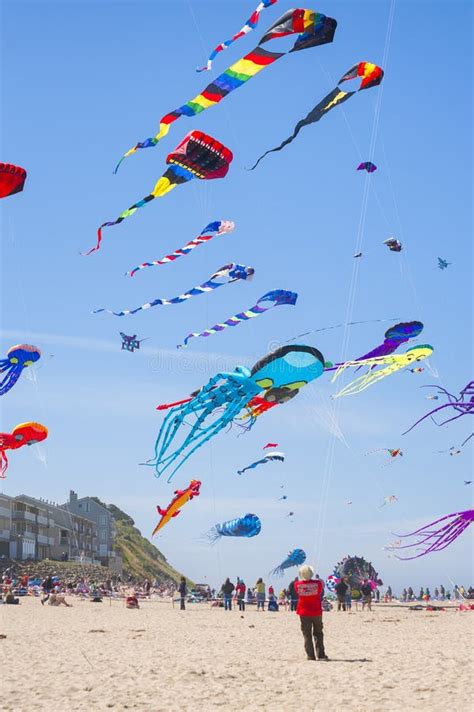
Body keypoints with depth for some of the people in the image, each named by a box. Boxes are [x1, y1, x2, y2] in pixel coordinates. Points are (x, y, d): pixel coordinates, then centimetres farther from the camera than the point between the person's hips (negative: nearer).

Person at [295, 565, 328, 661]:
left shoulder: (297, 584, -8)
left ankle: (310, 656, 1)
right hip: (316, 612, 0)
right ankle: (321, 655, 8)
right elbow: (320, 593, 6)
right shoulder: (317, 583, -10)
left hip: (304, 613, 0)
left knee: (307, 635, 5)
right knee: (318, 634, 11)